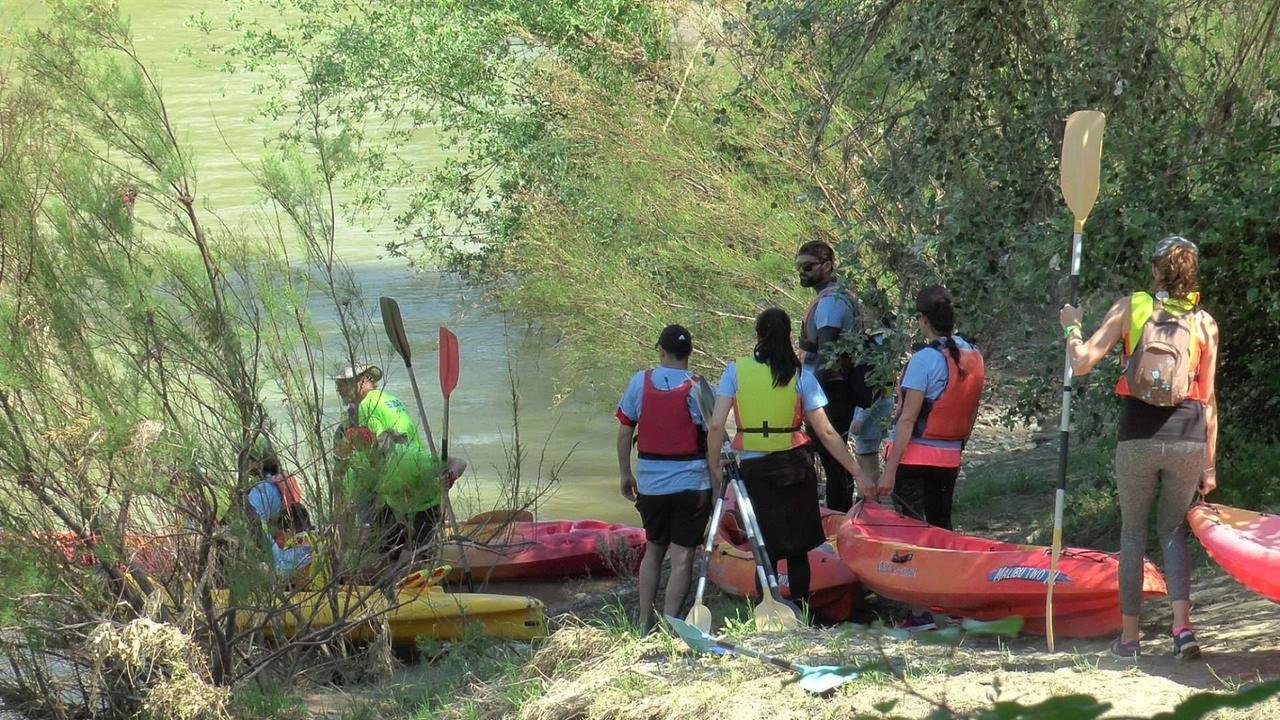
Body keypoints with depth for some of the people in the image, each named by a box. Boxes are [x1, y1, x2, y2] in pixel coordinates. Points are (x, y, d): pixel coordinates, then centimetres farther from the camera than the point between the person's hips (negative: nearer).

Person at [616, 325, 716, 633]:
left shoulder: (640, 381, -1)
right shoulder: (696, 387, -10)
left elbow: (624, 431, 4)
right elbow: (713, 436, -10)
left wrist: (625, 475, 15)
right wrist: (717, 482, -1)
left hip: (649, 482, 3)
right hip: (691, 483, -3)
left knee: (653, 549, 19)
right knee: (682, 556, 1)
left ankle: (645, 622, 21)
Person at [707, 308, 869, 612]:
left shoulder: (736, 371, -2)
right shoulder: (800, 376, -3)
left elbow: (716, 425, -9)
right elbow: (826, 433, -5)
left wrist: (715, 472, 0)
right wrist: (858, 474, 0)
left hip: (753, 470, 0)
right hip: (795, 467, 0)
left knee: (767, 552, 8)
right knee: (798, 550, 10)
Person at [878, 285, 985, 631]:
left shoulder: (925, 359, -16)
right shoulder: (973, 357, 4)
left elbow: (907, 419, -17)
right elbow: (971, 414, 12)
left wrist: (890, 470, -16)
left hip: (915, 456, -6)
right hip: (950, 458, 6)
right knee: (942, 526, 16)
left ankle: (920, 612, -5)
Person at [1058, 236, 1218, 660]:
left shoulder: (1130, 308, 0)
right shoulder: (1204, 323, 4)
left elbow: (1081, 363, -5)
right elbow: (1208, 399, 5)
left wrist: (1071, 327, 16)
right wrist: (1209, 465, 10)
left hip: (1137, 438, -1)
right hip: (1188, 439, 1)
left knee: (1133, 531, 14)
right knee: (1172, 529, 15)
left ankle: (1129, 636, 16)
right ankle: (1182, 625, -4)